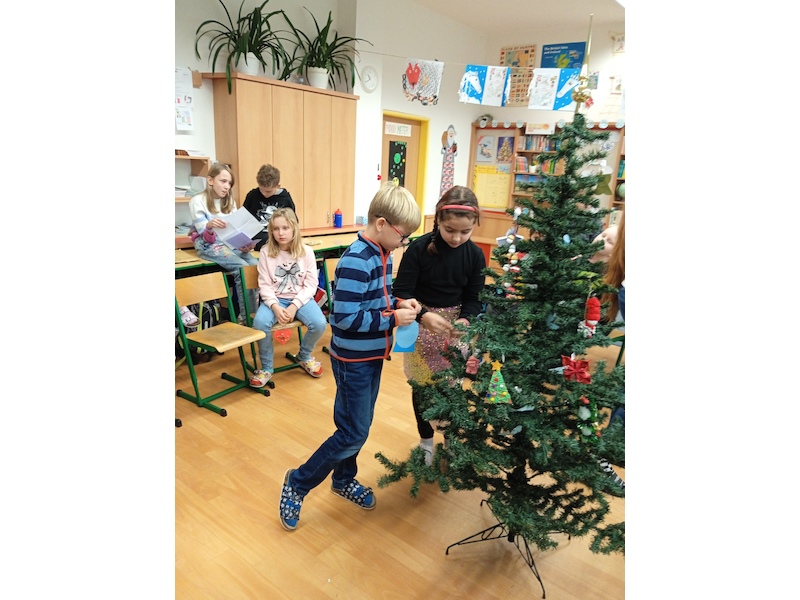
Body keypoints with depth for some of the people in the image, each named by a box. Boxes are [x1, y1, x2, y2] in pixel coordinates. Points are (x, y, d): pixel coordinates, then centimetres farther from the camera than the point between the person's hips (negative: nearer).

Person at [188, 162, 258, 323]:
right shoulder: (197, 201, -6)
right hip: (208, 246, -5)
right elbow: (207, 238, -11)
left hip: (230, 243, 5)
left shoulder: (229, 201, 12)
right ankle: (247, 315, -23)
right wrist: (210, 226, -35)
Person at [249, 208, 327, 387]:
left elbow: (311, 284, -5)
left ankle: (304, 356, 9)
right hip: (274, 299, 0)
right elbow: (264, 285, -4)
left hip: (300, 298, 0)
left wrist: (294, 306, -18)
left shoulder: (306, 252, -3)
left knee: (319, 324, -26)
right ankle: (266, 368, -5)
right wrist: (275, 307, -22)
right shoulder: (266, 252, -3)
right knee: (260, 323, -30)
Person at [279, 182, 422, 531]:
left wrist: (399, 303, -2)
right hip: (353, 359, -9)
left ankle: (344, 480, 41)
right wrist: (393, 319, -23)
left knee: (357, 426, 20)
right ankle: (297, 483, 19)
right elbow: (345, 318, -27)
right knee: (354, 433, 0)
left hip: (372, 355, 9)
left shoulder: (382, 255, 4)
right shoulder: (356, 262, -25)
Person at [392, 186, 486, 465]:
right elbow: (401, 293, -18)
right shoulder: (419, 248, -17)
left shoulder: (475, 254, -8)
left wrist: (465, 320, -25)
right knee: (422, 385, 11)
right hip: (421, 325, -2)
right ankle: (426, 441, 33)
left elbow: (475, 298, -4)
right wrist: (424, 316, -36)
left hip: (455, 325, 2)